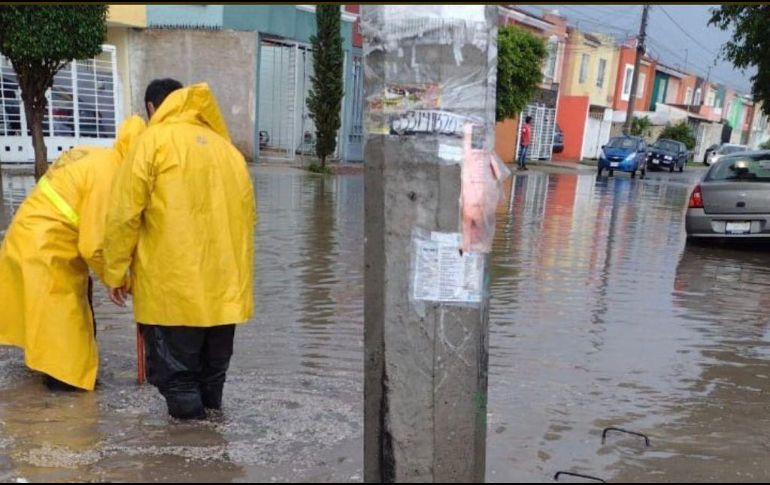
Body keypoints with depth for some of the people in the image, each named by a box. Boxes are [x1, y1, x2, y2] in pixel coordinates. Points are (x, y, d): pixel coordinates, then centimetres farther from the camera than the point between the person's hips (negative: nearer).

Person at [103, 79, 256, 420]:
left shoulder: (153, 141, -3)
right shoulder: (224, 145, 14)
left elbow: (125, 213, -8)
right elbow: (248, 212, 15)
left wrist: (116, 272, 0)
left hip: (174, 281, -6)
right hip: (224, 278, 6)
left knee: (174, 358, 6)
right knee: (212, 355, 21)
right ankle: (210, 402, 36)